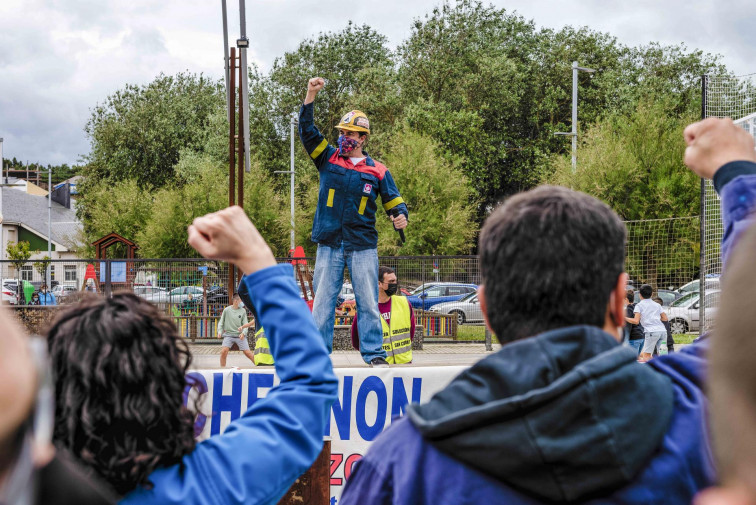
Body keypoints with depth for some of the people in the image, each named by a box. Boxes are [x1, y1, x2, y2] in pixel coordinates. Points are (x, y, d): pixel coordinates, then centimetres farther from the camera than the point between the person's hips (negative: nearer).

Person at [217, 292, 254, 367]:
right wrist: (220, 331, -6)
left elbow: (245, 324, 2)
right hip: (228, 335, 0)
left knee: (247, 352, -5)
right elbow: (221, 322, 10)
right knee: (224, 351, -16)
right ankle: (222, 368, 0)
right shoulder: (226, 310, 2)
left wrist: (243, 333, -15)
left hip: (240, 336, 0)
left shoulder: (243, 311, 4)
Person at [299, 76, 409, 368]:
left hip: (363, 246, -1)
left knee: (368, 301, 1)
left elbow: (393, 201, 10)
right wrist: (310, 97, -9)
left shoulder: (377, 171, 6)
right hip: (329, 245, 1)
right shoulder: (328, 159, 8)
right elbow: (307, 131, 0)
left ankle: (373, 352, 7)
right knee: (323, 300, 1)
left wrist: (400, 216, -13)